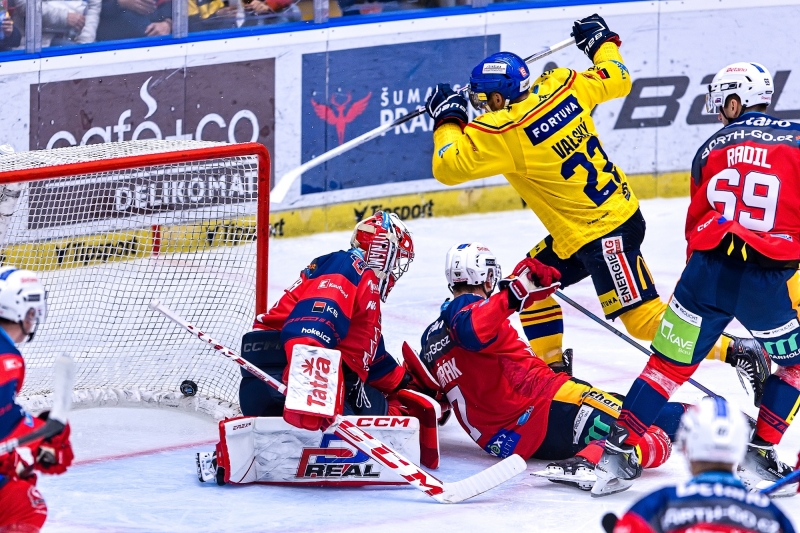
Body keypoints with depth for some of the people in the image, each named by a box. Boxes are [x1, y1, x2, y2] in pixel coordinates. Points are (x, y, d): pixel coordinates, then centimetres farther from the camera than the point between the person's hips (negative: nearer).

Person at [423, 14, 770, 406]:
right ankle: (551, 369, 24)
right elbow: (617, 80, 13)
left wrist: (447, 119, -1)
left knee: (641, 317, -8)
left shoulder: (503, 131, -21)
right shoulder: (561, 85, -2)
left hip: (602, 233, -10)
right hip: (617, 208, 10)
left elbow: (448, 166, -15)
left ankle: (737, 353, -10)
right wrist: (602, 41, 30)